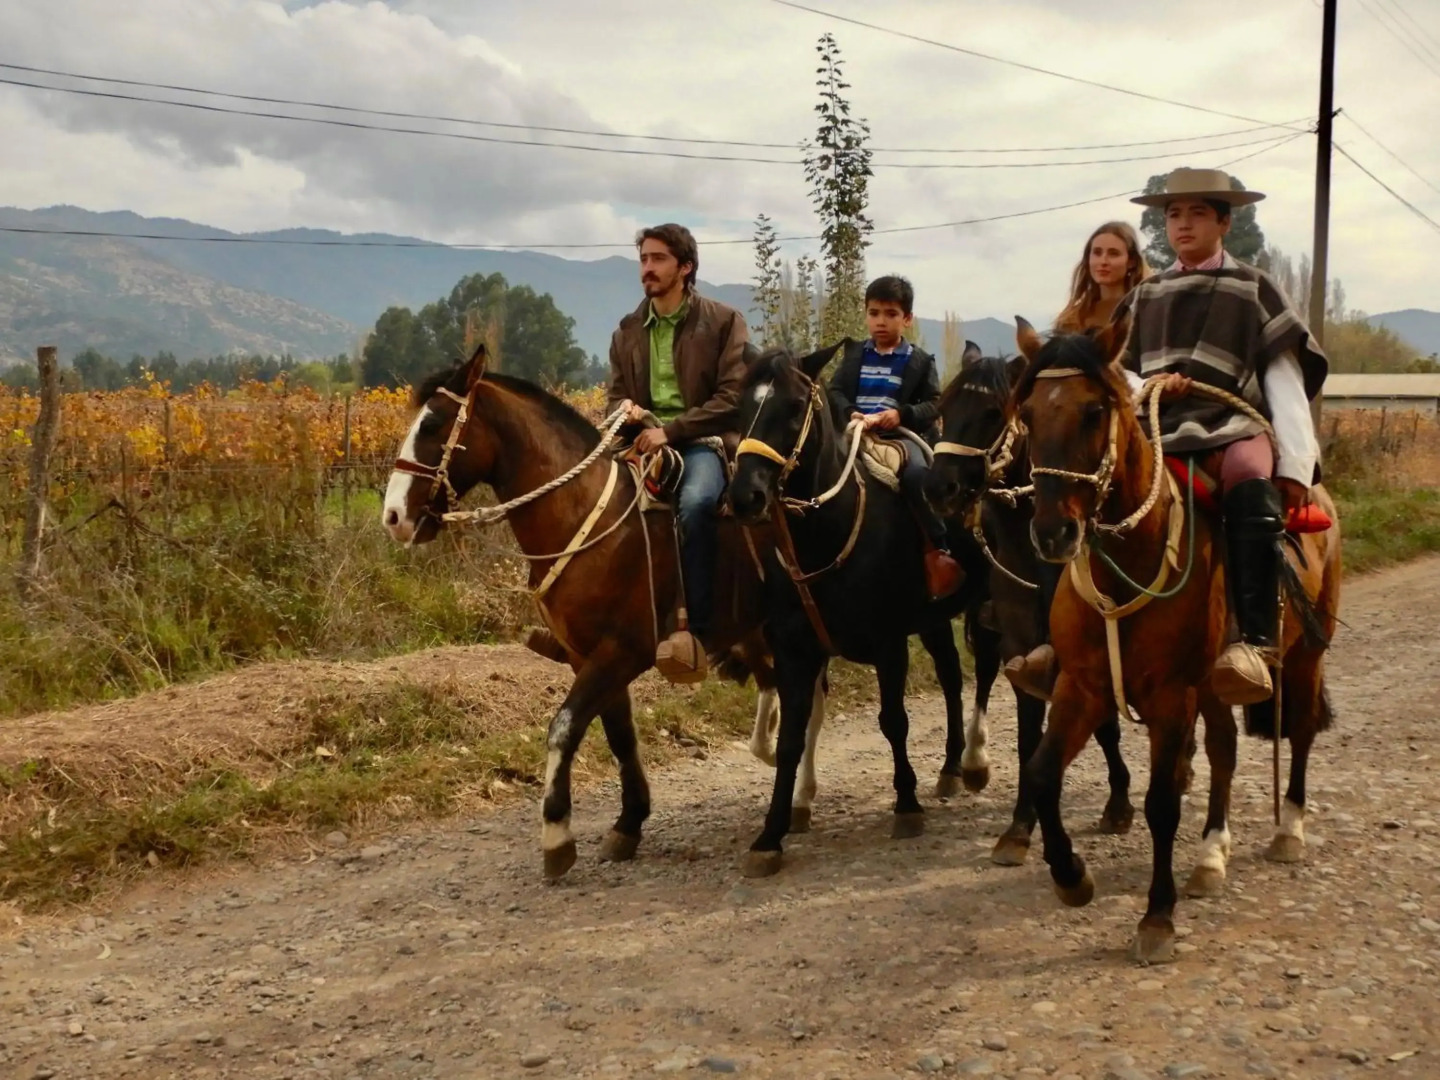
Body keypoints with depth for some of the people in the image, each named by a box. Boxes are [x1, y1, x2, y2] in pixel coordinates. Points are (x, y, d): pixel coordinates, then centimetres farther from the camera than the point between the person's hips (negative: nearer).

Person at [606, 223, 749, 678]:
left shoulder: (723, 321, 2)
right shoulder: (628, 331, 16)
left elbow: (732, 399, -7)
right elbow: (616, 395, 21)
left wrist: (670, 429, -17)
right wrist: (625, 409, -6)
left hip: (704, 440, -5)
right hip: (645, 441, 5)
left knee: (695, 501, -37)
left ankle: (695, 630, -34)